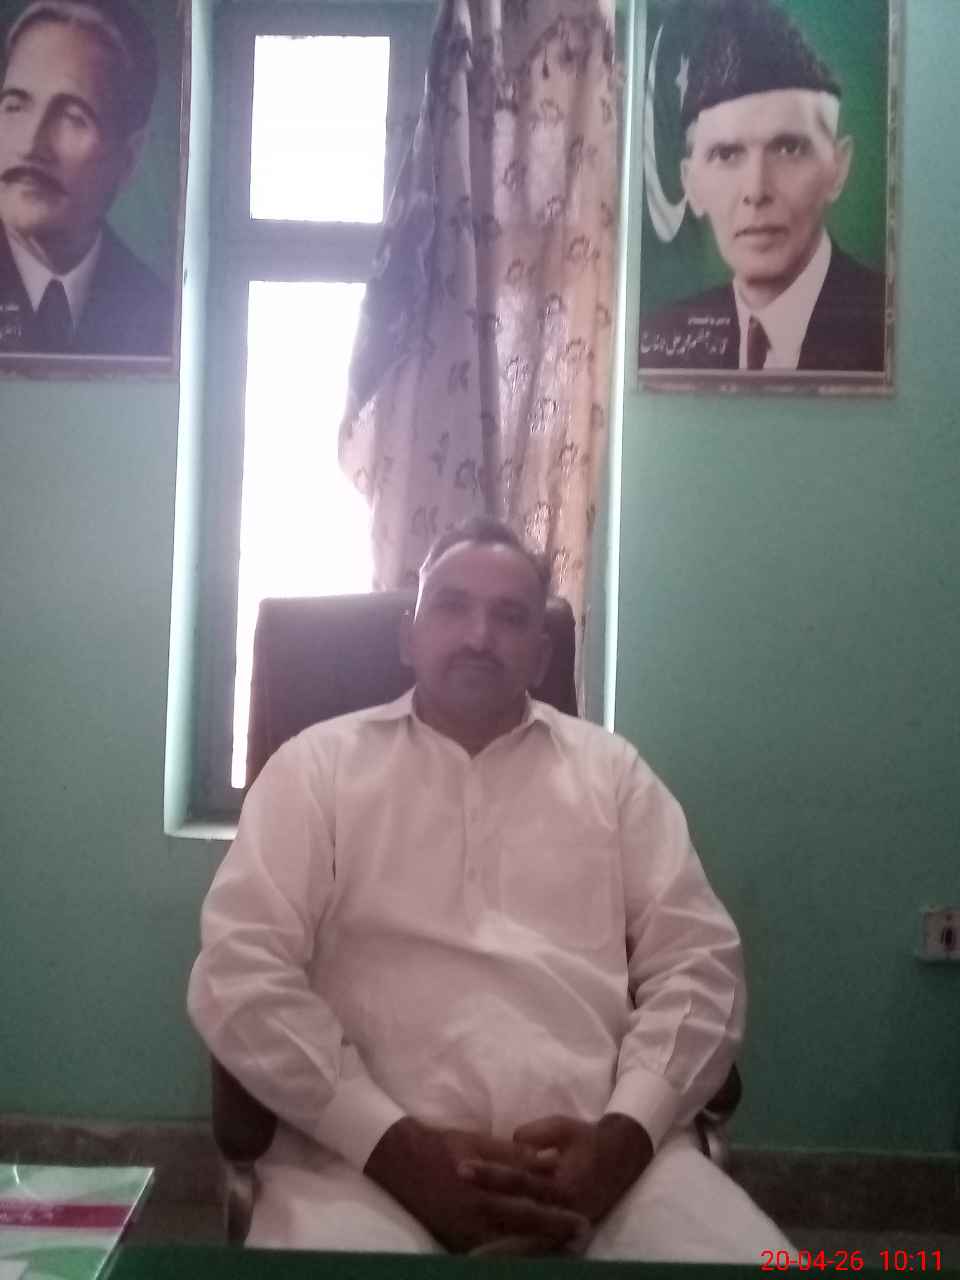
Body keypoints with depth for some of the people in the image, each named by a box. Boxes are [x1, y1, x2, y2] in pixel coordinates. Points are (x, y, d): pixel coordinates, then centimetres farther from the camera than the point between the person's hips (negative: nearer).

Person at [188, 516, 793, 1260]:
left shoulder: (612, 769, 16)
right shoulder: (319, 764, 10)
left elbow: (697, 963, 9)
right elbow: (239, 971, 0)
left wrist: (624, 1133, -9)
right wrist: (396, 1143, -12)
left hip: (600, 1148, 3)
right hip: (376, 1153, -2)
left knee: (746, 1254, -22)